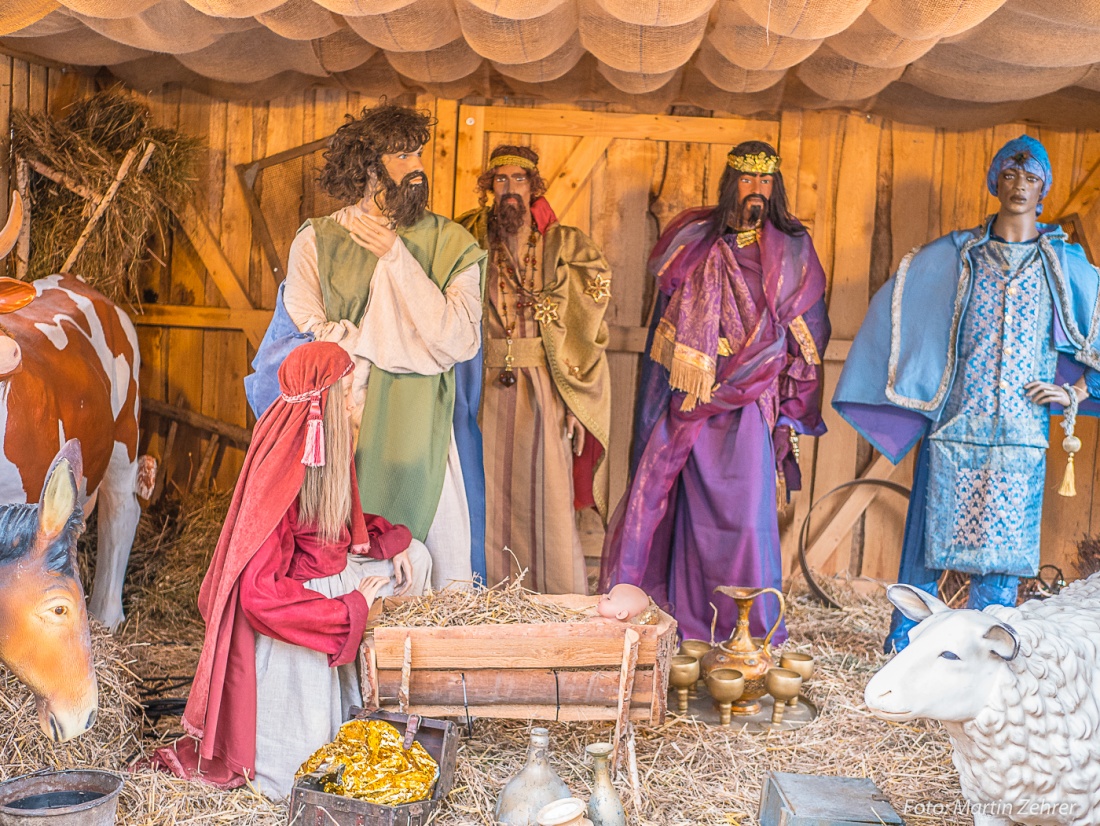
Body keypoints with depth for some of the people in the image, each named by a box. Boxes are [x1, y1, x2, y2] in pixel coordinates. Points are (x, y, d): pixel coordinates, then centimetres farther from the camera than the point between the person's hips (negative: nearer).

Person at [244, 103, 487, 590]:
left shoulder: (451, 245, 6)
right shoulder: (315, 243, 5)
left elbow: (460, 340, -8)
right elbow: (311, 336, -7)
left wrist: (396, 257, -9)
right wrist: (415, 343, -8)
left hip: (421, 440, 1)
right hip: (344, 437, -1)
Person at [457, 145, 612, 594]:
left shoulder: (565, 245, 4)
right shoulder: (473, 242, 9)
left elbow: (585, 332, 1)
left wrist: (575, 402, -6)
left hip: (546, 391, -2)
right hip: (489, 391, 2)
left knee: (549, 502, -2)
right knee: (493, 502, 4)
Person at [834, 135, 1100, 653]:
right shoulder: (954, 255, 5)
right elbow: (895, 306, 10)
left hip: (1021, 432, 1)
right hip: (953, 425, -1)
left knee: (1002, 542, 4)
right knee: (931, 532, 2)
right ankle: (904, 642, 16)